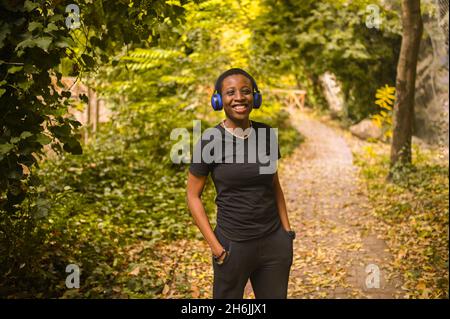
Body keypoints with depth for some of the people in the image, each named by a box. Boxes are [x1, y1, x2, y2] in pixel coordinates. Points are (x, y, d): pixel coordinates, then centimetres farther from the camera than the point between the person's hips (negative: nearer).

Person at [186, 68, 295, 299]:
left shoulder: (266, 134, 1)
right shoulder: (210, 141, -11)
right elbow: (192, 196, -6)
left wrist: (287, 232, 6)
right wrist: (216, 247, -11)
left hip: (274, 242, 4)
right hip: (233, 245, -4)